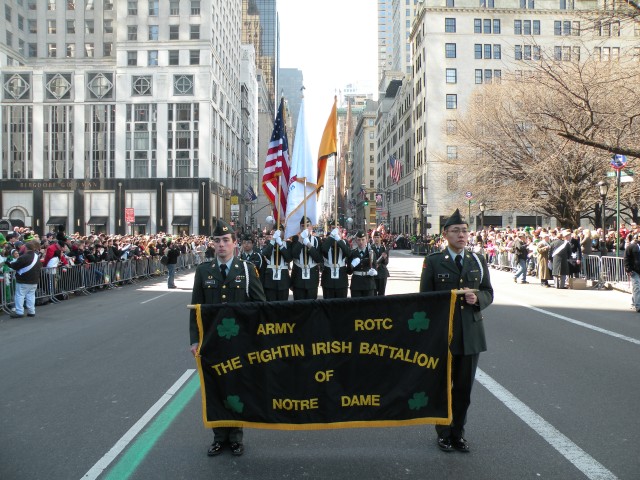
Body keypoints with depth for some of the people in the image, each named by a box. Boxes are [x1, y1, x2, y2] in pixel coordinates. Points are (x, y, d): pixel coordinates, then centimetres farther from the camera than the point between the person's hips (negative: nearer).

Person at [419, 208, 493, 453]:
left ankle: (458, 432, 26)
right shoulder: (433, 261, -1)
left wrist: (477, 299, -11)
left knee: (464, 387, 10)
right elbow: (425, 297, -2)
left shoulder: (478, 261, 9)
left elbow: (489, 293, 11)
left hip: (471, 333, 3)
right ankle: (444, 433, 25)